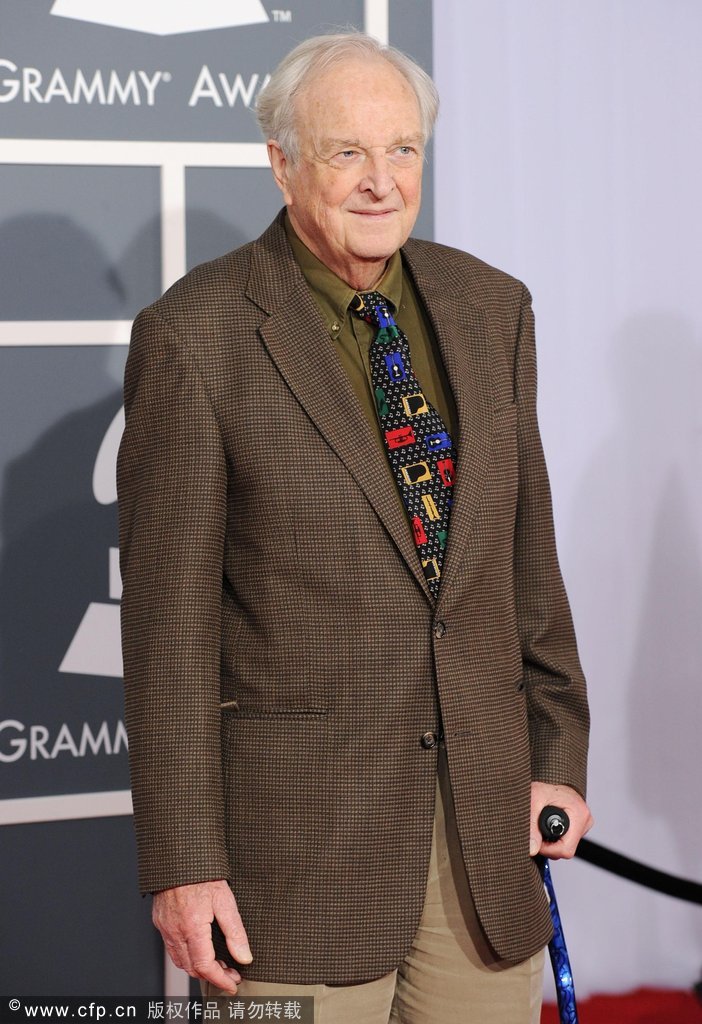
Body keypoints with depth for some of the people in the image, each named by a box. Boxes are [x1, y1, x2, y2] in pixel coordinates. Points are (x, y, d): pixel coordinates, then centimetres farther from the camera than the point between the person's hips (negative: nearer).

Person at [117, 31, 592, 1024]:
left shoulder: (490, 309, 7)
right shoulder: (195, 335, -8)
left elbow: (526, 552, 13)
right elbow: (169, 617, -9)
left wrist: (558, 751, 10)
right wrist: (181, 861, -10)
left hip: (482, 821, 5)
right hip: (296, 828, -4)